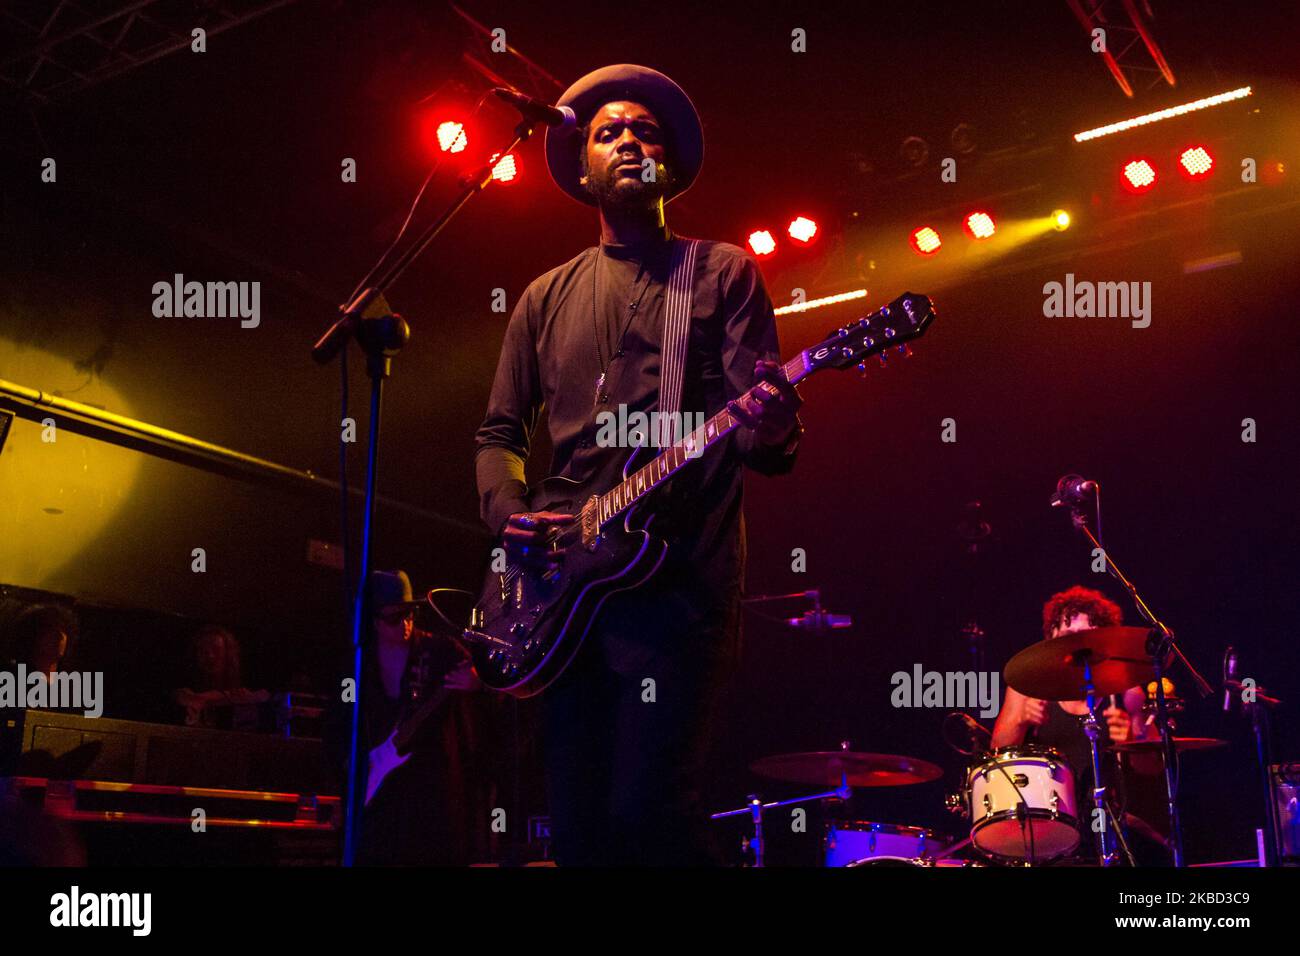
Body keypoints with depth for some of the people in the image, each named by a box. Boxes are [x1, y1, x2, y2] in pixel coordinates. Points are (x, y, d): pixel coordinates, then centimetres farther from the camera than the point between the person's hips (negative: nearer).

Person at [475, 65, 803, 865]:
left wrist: (767, 429, -26)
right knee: (577, 823, 5)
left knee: (649, 811, -15)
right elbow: (500, 431, 18)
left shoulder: (724, 273, 8)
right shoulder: (546, 298, 18)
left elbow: (767, 421, -2)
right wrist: (510, 510, -2)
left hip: (682, 581, -4)